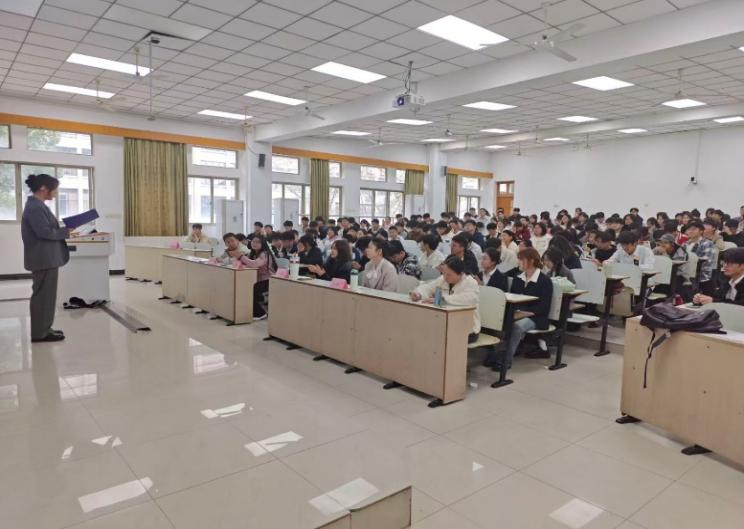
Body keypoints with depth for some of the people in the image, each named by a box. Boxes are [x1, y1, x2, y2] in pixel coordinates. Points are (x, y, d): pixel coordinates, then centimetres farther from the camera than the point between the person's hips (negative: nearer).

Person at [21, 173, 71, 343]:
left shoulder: (37, 205, 14)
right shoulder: (35, 207, -18)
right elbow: (45, 232, -24)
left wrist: (63, 230, 6)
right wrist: (67, 232, -14)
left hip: (47, 257, 10)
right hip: (44, 258, -10)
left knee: (45, 294, 15)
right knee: (43, 294, -3)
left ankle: (43, 329, 24)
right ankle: (40, 333, 5)